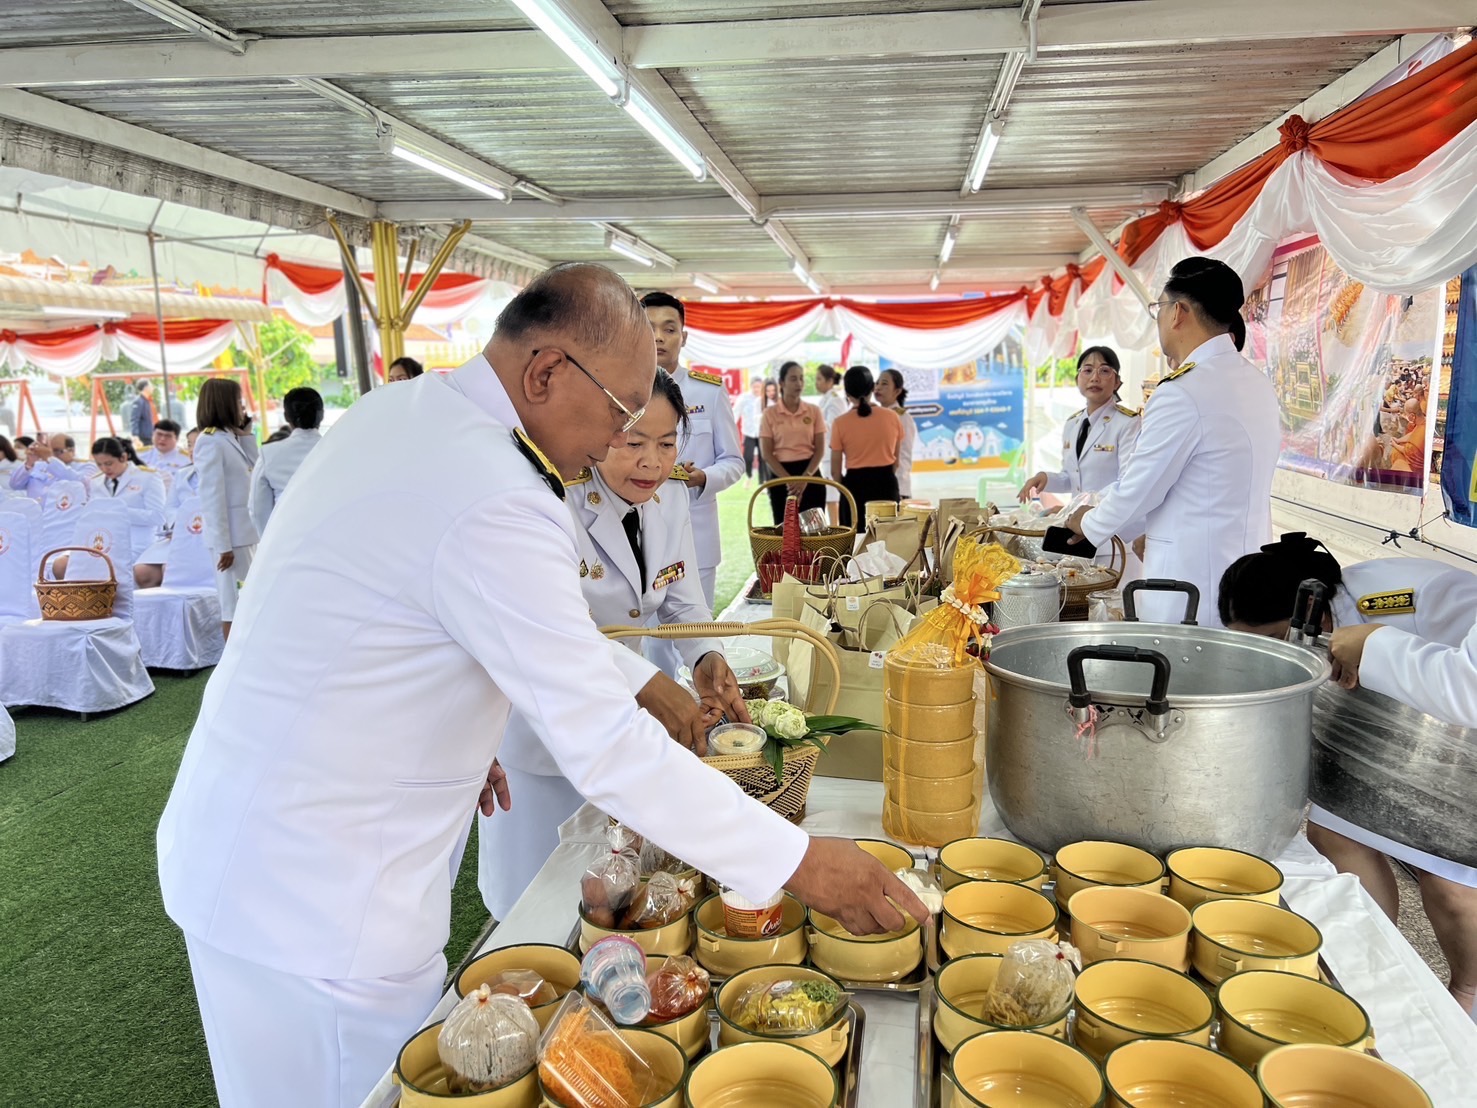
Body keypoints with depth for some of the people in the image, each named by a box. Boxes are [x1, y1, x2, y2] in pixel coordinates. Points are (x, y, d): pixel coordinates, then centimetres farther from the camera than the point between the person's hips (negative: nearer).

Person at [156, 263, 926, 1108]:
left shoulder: (400, 411, 2)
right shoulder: (493, 503, -29)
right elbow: (606, 748, -28)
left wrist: (641, 679, 12)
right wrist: (799, 863, -21)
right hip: (315, 895, -9)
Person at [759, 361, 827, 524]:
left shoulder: (814, 411, 5)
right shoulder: (770, 413, 0)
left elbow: (820, 449, 2)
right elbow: (766, 453, -3)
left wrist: (805, 477, -12)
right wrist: (788, 479, -13)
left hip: (810, 474, 1)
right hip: (781, 475, -1)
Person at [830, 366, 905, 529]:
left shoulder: (840, 424, -8)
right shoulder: (892, 417, -2)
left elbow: (835, 469, -3)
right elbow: (896, 461, 10)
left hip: (856, 485, -2)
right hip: (886, 484, 2)